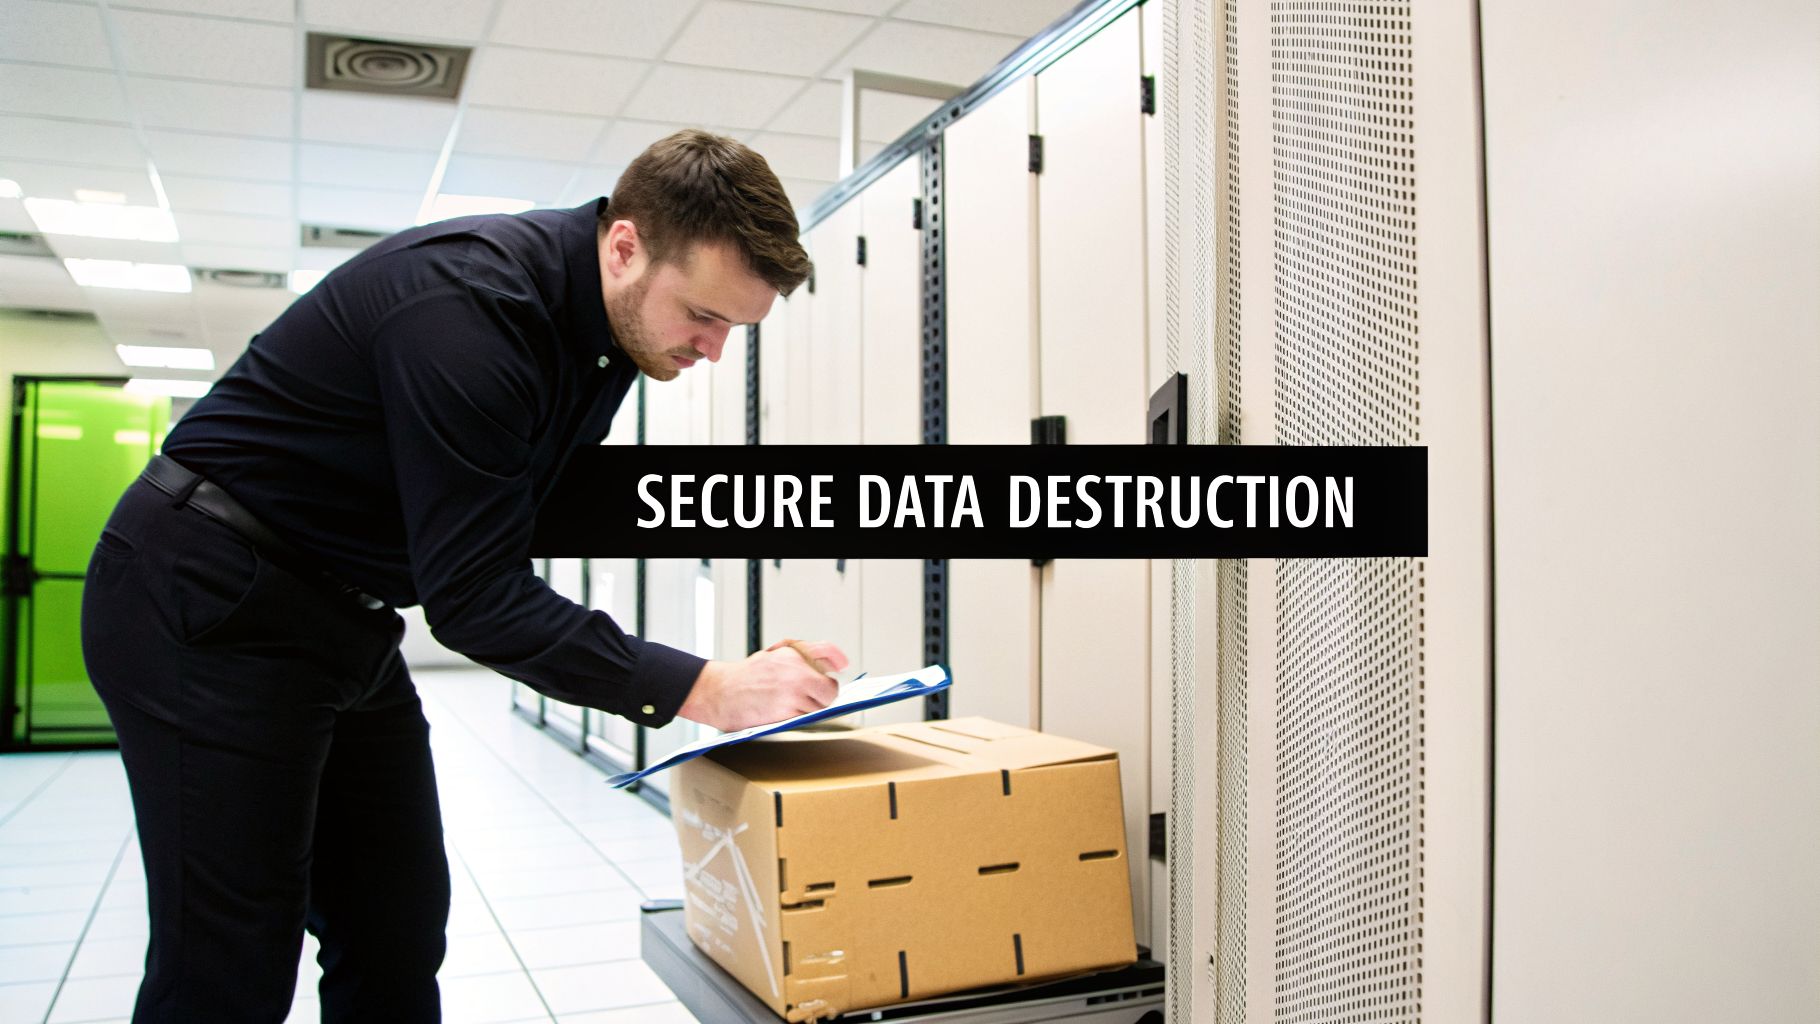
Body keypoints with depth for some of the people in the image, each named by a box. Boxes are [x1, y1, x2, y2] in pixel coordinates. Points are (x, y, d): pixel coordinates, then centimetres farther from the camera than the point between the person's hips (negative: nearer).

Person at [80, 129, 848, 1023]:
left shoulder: (614, 325, -1)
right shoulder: (467, 302, -29)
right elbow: (474, 595, -29)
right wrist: (706, 691, -29)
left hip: (346, 616, 9)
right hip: (205, 609, -9)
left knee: (397, 933, 11)